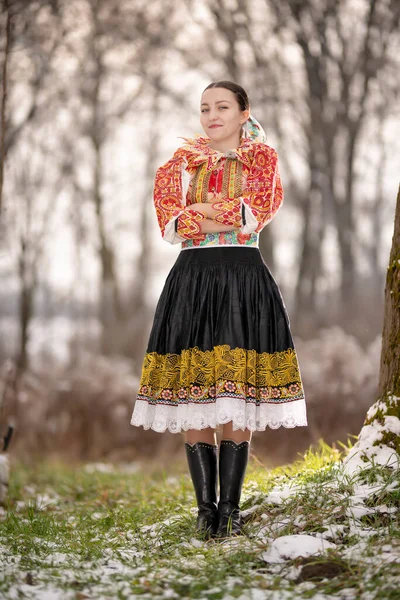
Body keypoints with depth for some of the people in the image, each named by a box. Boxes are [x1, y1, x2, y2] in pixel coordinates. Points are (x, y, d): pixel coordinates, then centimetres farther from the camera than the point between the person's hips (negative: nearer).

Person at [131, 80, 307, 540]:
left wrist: (199, 211, -4)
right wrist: (231, 216, -9)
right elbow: (169, 222, -1)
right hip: (191, 279, 2)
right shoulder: (183, 160, 14)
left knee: (237, 400, -6)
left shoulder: (261, 157, 11)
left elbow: (257, 211, -6)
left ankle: (230, 507, -2)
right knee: (192, 400, -3)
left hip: (244, 282, -2)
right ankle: (205, 506, 3)